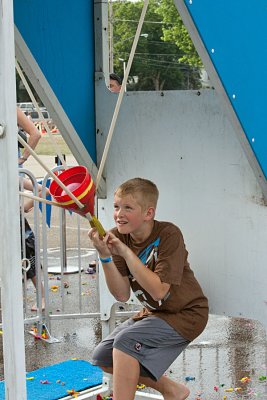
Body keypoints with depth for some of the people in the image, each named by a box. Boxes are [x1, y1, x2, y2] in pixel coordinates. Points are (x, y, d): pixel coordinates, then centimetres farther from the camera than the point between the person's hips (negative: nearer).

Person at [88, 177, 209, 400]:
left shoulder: (169, 235, -24)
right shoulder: (118, 237, -8)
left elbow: (158, 291, -31)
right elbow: (122, 295, -12)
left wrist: (126, 252, -32)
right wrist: (105, 255, -26)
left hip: (186, 314, -8)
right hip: (153, 313, 8)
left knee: (126, 340, -26)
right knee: (103, 357, 6)